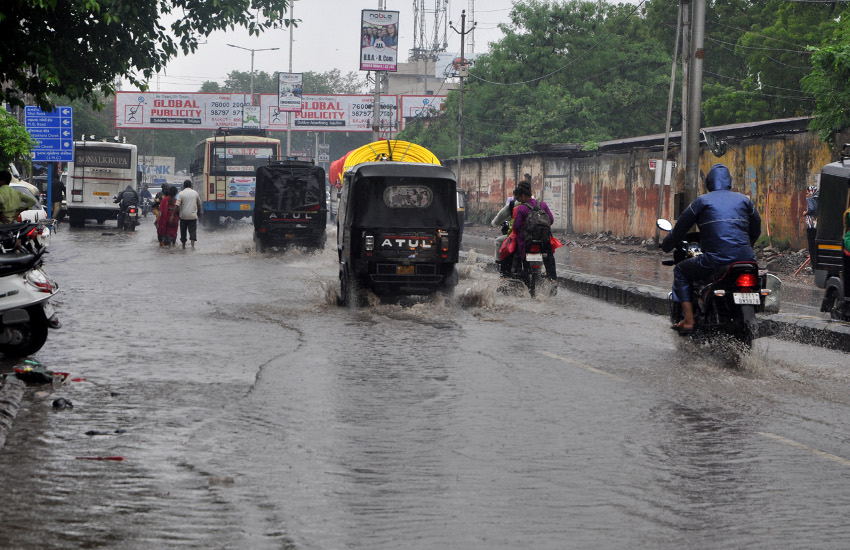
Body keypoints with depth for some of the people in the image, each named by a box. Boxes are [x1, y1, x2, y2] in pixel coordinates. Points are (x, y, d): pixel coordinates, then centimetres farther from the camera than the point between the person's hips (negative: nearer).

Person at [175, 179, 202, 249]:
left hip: (184, 215, -1)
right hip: (193, 215, 1)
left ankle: (183, 244, 22)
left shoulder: (181, 193, -5)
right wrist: (199, 213, 29)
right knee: (193, 230, 0)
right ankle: (193, 244, -16)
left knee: (183, 230, 13)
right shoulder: (195, 193, 3)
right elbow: (199, 204, 13)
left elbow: (177, 205, -12)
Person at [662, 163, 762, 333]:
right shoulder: (743, 199, 15)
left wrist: (666, 245, 30)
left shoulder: (702, 201, 5)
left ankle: (688, 320, 6)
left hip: (715, 260, -4)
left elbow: (680, 228, 11)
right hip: (745, 259, 4)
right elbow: (756, 230, 24)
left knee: (680, 271, 20)